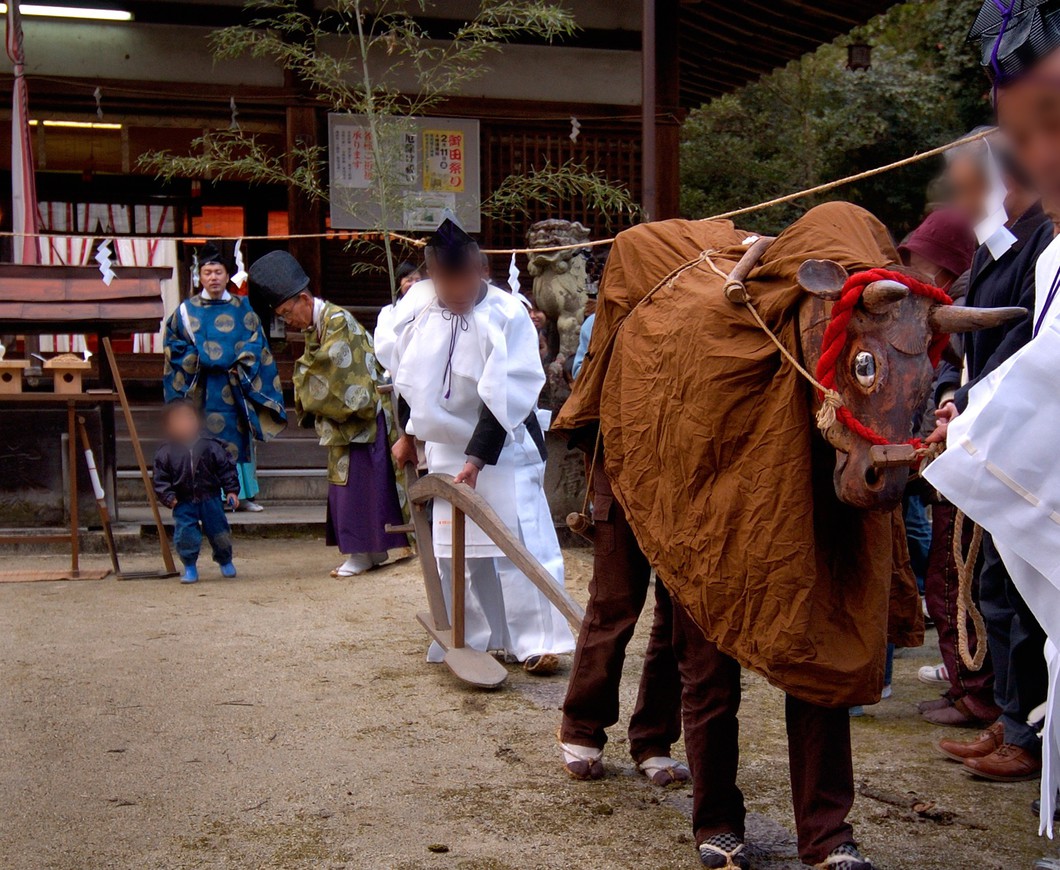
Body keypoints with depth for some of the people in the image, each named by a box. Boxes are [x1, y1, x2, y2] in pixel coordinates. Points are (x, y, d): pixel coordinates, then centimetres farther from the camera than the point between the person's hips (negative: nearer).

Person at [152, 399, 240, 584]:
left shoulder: (209, 445, -5)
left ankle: (225, 562, 32)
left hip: (210, 499, 0)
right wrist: (168, 497, -11)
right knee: (185, 534, -8)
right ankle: (190, 567, 11)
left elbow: (226, 468, 1)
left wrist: (231, 490, -5)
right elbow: (161, 478, 1)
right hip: (183, 502, 0)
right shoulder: (166, 451, -5)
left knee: (219, 533, 7)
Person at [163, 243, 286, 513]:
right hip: (200, 387, -1)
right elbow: (172, 341, 8)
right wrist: (196, 359, -5)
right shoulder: (186, 310, 6)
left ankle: (244, 494, 9)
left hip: (235, 386, 1)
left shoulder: (242, 308, 8)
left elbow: (256, 342, 7)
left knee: (238, 438, 3)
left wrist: (240, 364, -7)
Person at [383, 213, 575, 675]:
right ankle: (471, 637, 22)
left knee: (521, 542, -8)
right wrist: (408, 433, 20)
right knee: (455, 547, 9)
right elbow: (405, 377, 13)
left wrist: (478, 459, -23)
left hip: (504, 450, -5)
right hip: (446, 447, 5)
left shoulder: (507, 315, -18)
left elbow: (505, 398, -20)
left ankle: (538, 641, -4)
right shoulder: (415, 312, -4)